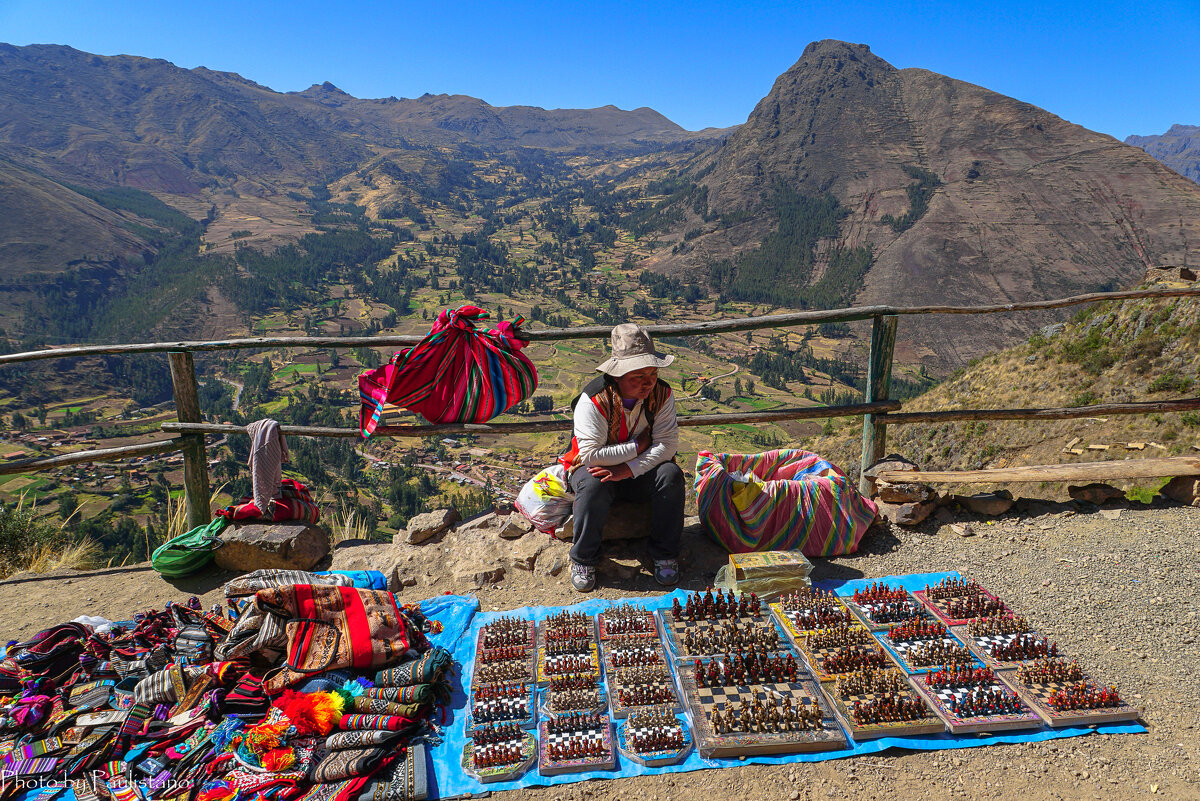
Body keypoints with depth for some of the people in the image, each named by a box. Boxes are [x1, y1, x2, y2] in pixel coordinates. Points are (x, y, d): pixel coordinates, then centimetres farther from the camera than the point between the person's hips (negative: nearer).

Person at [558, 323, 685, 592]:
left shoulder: (661, 394, -14)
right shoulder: (593, 400, -24)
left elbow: (667, 444, -20)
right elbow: (590, 454, -30)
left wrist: (628, 469, -32)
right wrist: (638, 446, -23)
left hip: (640, 470, 3)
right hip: (594, 468, -3)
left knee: (671, 474, -26)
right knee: (593, 484, -36)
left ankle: (664, 554, -9)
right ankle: (583, 559, -13)